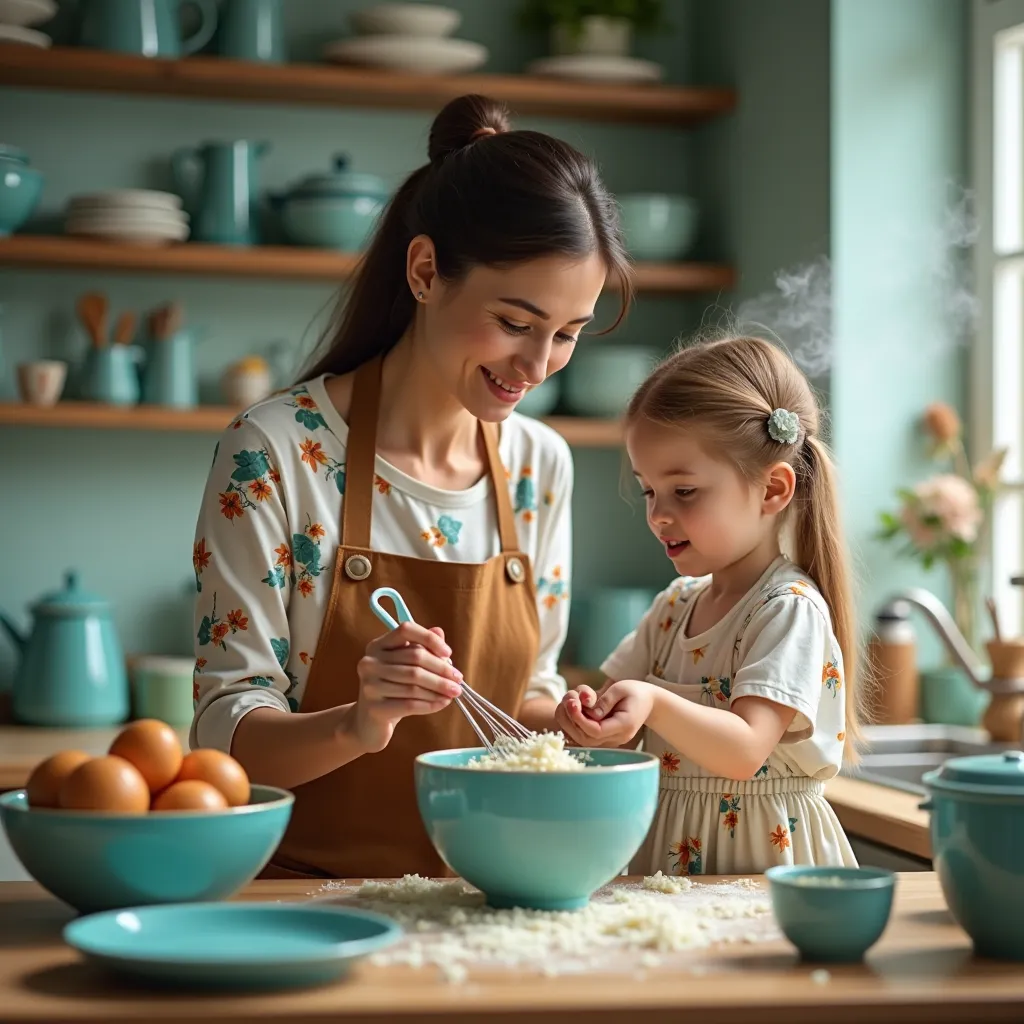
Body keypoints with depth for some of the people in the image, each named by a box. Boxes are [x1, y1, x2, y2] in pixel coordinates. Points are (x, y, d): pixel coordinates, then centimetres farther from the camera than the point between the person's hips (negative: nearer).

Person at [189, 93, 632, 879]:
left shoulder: (540, 464, 6)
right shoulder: (275, 452, -10)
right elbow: (227, 734, -8)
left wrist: (570, 720, -5)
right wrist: (357, 725, -26)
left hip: (474, 902, 4)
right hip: (308, 889, -4)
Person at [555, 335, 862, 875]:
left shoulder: (790, 609, -9)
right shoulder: (674, 605, 13)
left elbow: (743, 752, -19)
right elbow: (627, 733, 13)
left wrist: (654, 703, -33)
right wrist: (594, 717, -9)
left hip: (760, 857, -7)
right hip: (665, 850, 7)